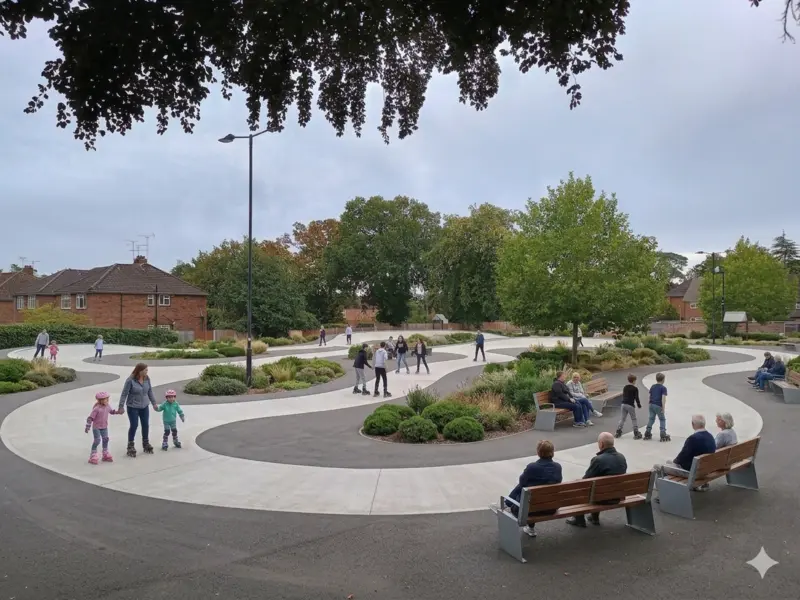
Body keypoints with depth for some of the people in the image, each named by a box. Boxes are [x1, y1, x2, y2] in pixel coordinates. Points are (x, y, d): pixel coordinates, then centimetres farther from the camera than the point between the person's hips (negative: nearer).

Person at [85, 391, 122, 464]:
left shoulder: (107, 406, -2)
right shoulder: (97, 409, -24)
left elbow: (111, 411, 18)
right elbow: (90, 418, -21)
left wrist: (118, 412, 1)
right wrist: (87, 427, -21)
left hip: (104, 427, 7)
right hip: (96, 427, -7)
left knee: (105, 439, 11)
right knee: (97, 440, -8)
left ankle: (106, 455, 25)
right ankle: (93, 456, 5)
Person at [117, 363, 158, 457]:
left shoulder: (147, 379, -3)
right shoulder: (130, 380, -18)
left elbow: (150, 391, 9)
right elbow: (124, 394, -13)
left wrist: (154, 403, 13)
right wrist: (121, 407, -13)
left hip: (144, 407, 5)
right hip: (133, 407, -5)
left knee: (146, 425, 10)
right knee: (134, 426, -2)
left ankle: (146, 444, 26)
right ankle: (130, 446, 15)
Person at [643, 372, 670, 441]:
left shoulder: (652, 386, 12)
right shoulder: (663, 388, -6)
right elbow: (663, 398, -15)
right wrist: (663, 408, -16)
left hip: (651, 405, 6)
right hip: (658, 406, -6)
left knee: (651, 419, 13)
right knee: (662, 420, 6)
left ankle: (647, 434, 14)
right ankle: (663, 435, 4)